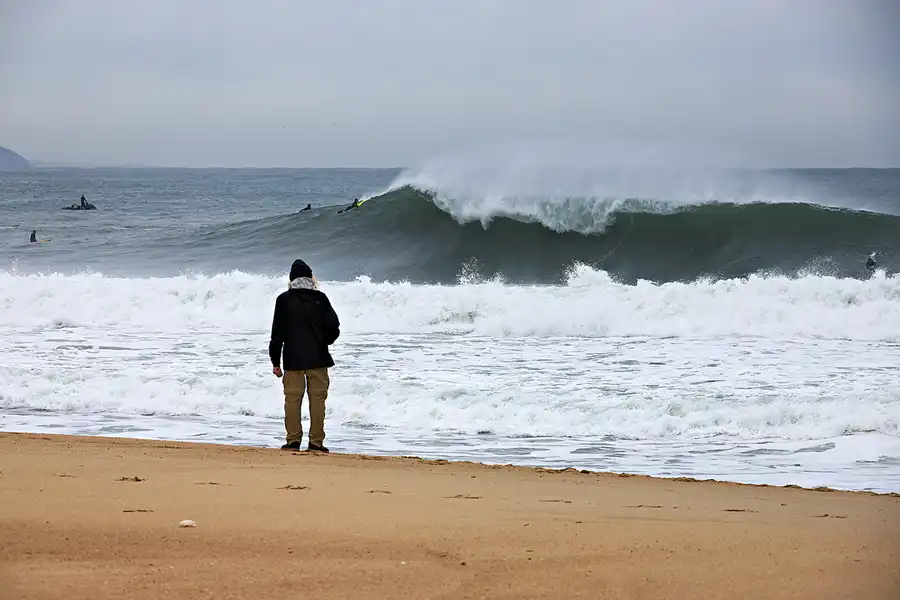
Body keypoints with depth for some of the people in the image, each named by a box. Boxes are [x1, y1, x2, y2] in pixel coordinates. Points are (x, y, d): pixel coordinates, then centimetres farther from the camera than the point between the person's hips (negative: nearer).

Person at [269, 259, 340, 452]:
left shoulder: (284, 299, -1)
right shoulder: (320, 298, 1)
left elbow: (278, 332, -1)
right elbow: (333, 328, 0)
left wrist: (275, 361, 4)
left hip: (293, 358, 0)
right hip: (318, 358, 0)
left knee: (292, 398, 5)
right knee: (317, 398, 4)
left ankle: (293, 440, 3)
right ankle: (316, 442, 1)